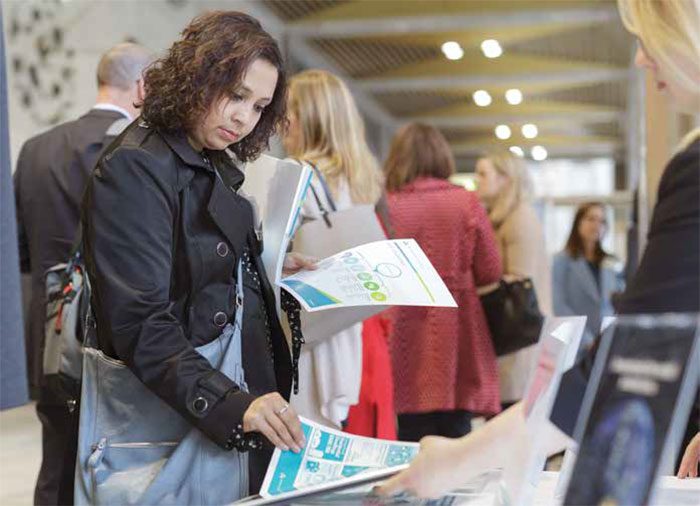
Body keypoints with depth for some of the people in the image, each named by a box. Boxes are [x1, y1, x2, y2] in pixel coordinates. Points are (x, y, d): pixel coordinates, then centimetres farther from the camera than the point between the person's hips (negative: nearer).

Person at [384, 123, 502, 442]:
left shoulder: (387, 205, -3)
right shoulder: (466, 203, 0)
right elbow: (490, 272, 1)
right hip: (457, 334, 1)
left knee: (414, 442, 3)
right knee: (455, 435, 5)